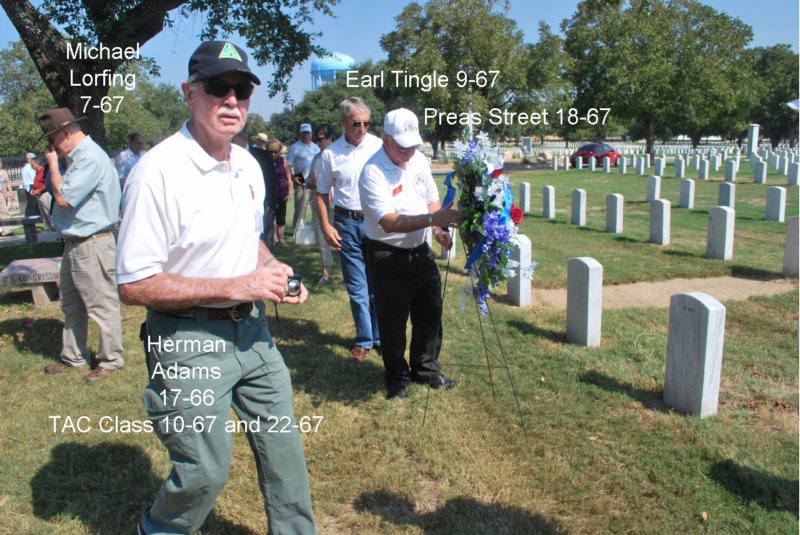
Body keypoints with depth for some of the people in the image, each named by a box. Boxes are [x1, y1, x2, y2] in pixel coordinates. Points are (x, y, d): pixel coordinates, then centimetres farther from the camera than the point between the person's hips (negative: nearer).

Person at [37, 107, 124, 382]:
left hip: (92, 246, -11)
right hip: (75, 244, 11)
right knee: (71, 305, 20)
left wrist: (53, 164, -11)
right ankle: (72, 356, 34)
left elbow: (63, 198, -21)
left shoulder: (91, 158, -20)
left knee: (102, 305, 2)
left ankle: (111, 360, 15)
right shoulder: (78, 158, 12)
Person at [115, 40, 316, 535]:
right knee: (206, 470, 5)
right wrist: (236, 287, -23)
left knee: (284, 447, 16)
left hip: (251, 329, 7)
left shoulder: (249, 166, 5)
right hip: (189, 341, -7)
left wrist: (273, 272, -2)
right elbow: (134, 285, -20)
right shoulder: (158, 171, -20)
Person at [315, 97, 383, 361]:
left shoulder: (379, 146, -2)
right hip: (347, 223, 1)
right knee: (357, 288, 8)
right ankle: (364, 340, 22)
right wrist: (326, 225, -2)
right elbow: (322, 193, 8)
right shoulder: (330, 154, 1)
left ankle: (381, 337, 22)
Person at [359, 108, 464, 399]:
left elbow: (431, 199, 14)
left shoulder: (419, 160, 1)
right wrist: (432, 219, -40)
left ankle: (426, 369, 35)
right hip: (388, 257, -7)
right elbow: (389, 222, -31)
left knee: (430, 312, 15)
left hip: (420, 251, 7)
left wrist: (439, 229, -5)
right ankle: (397, 377, 27)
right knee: (393, 321, 6)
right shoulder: (373, 172, -21)